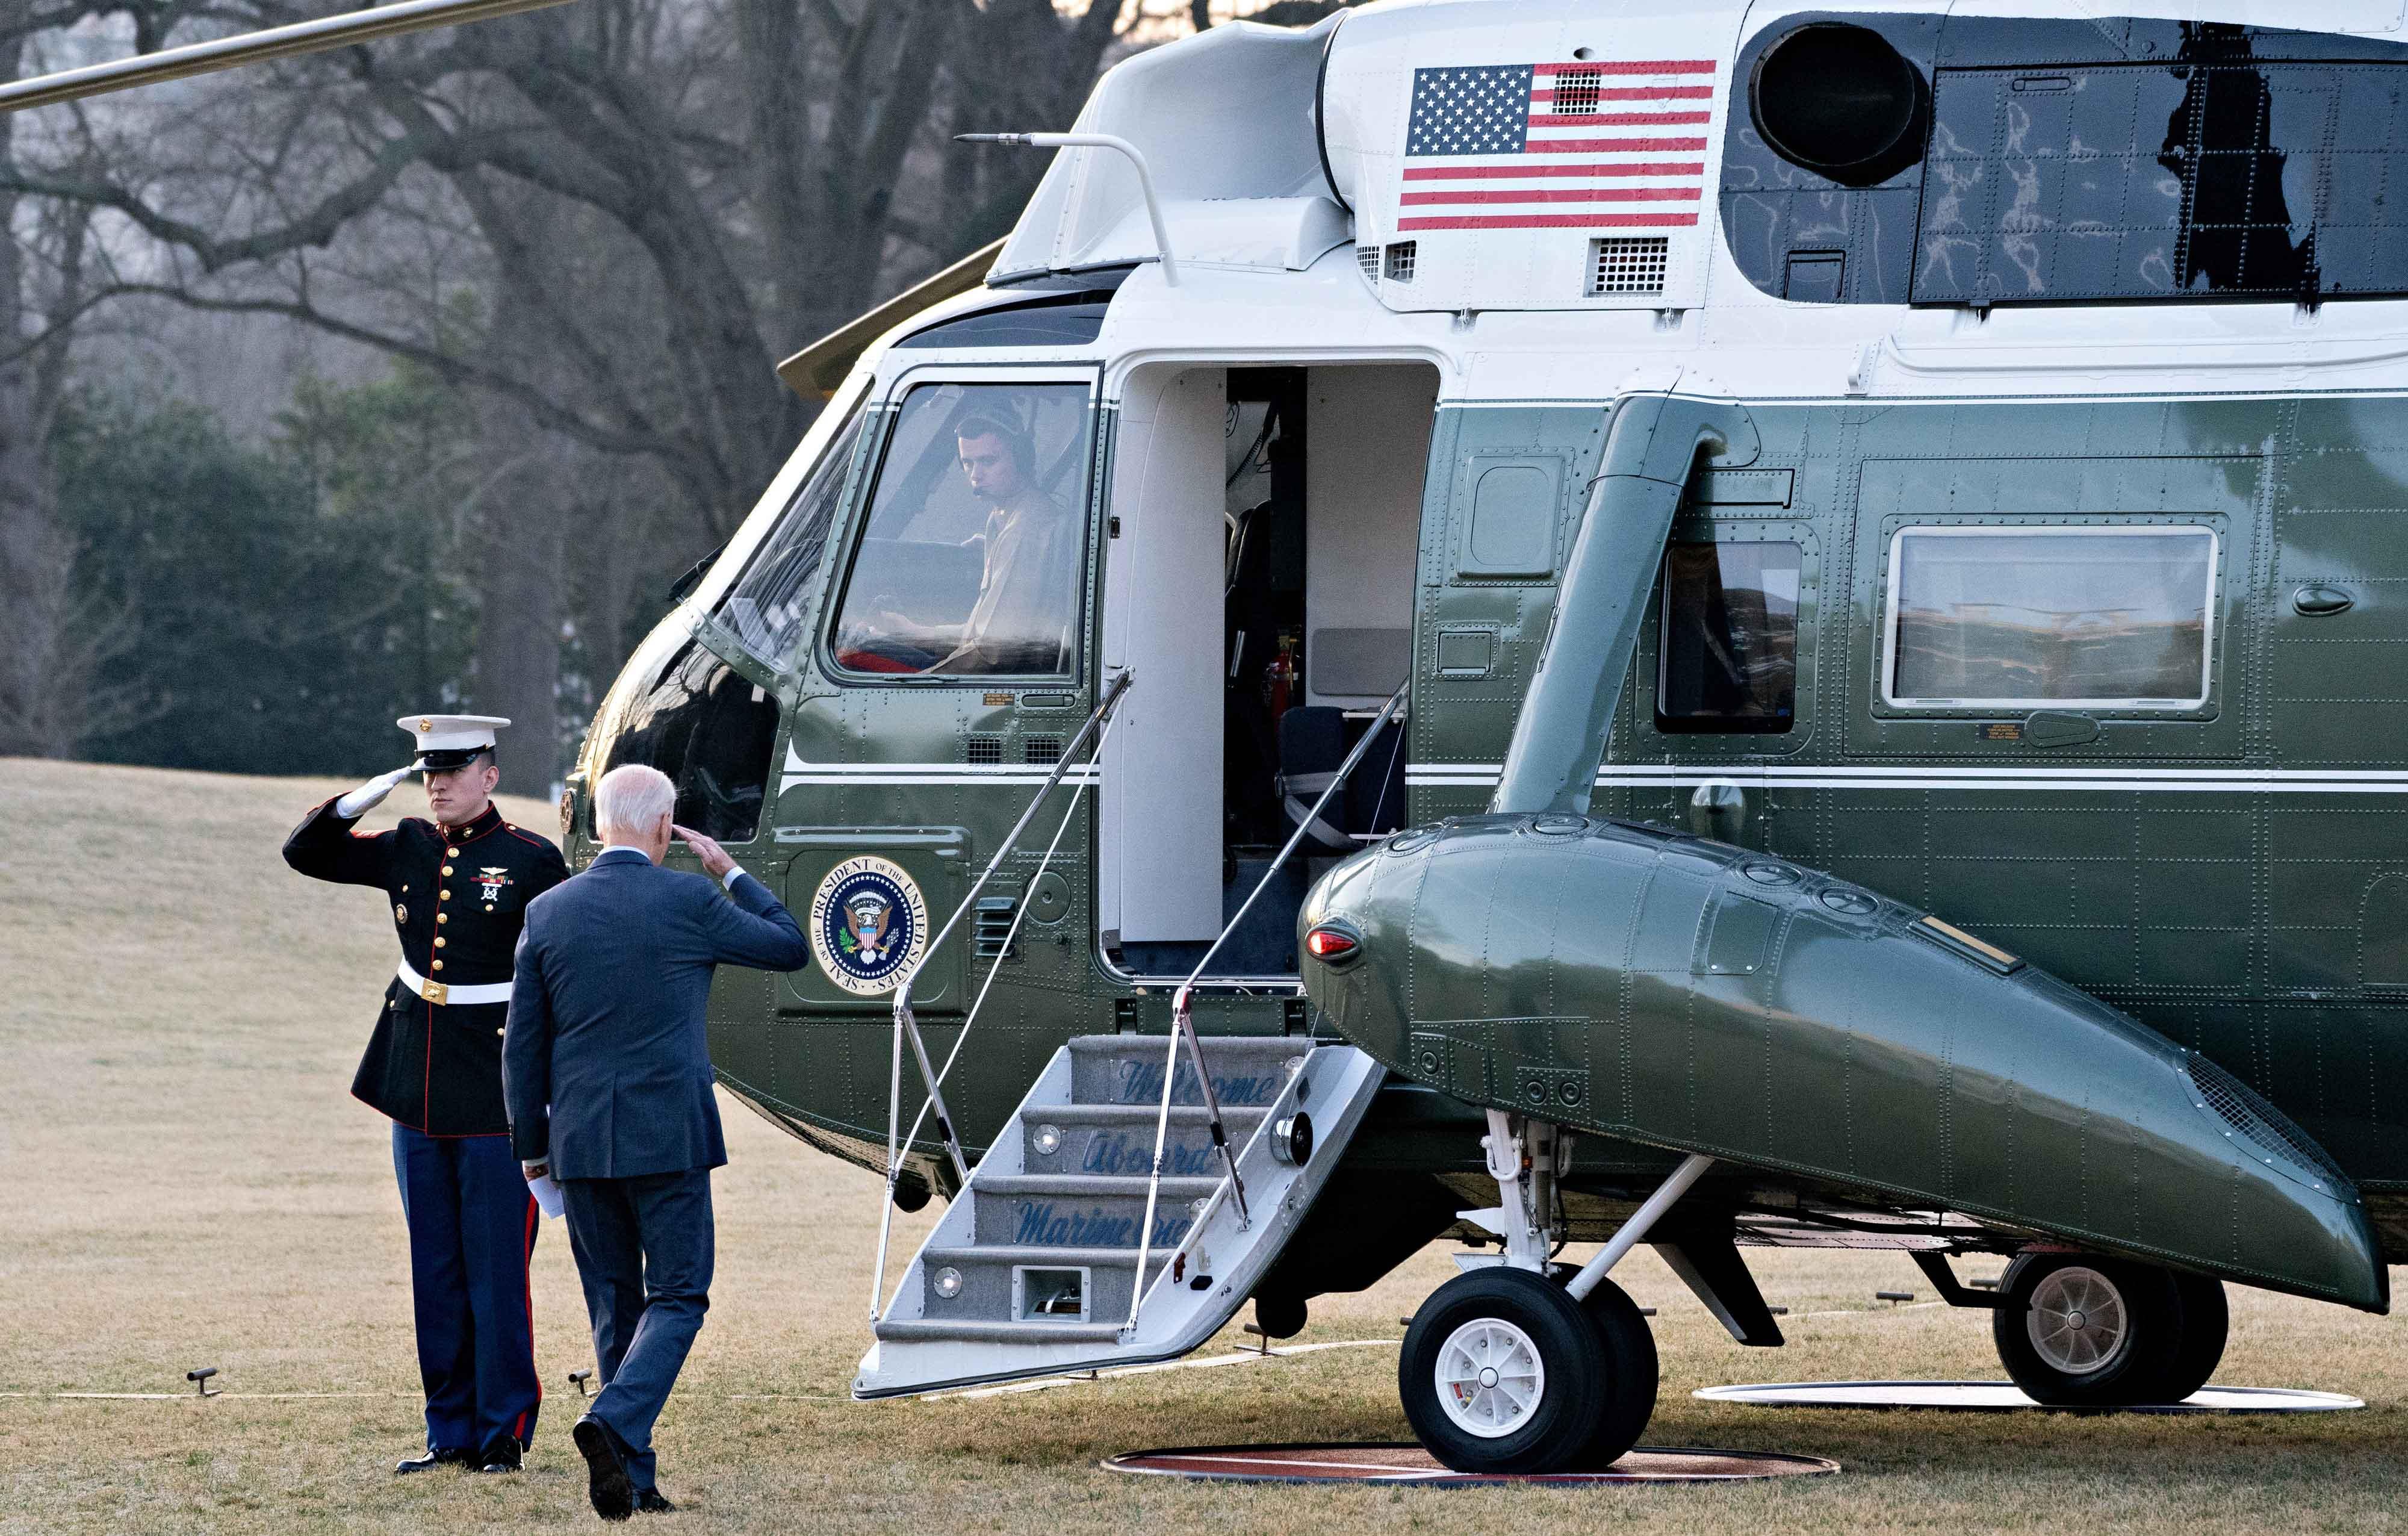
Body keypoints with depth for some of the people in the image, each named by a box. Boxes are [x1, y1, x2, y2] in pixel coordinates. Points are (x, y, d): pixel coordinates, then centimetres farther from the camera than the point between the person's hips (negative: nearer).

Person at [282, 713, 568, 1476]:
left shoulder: (532, 861, -6)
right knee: (435, 1276, 9)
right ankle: (451, 1432, 15)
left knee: (498, 1273, -2)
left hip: (498, 1100, -5)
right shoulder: (407, 851, 9)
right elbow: (306, 853, 15)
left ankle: (505, 1434, 5)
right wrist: (363, 798, -1)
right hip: (419, 1097, 5)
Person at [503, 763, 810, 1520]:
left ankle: (631, 1481, 11)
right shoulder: (689, 903, -8)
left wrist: (532, 1145, 15)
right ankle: (615, 1423, -21)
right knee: (677, 1300, 3)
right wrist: (731, 874, 17)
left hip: (581, 1142, 3)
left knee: (615, 1308, 12)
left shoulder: (548, 914, 1)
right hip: (669, 1137, -3)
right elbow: (791, 949, 7)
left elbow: (524, 1046, 5)